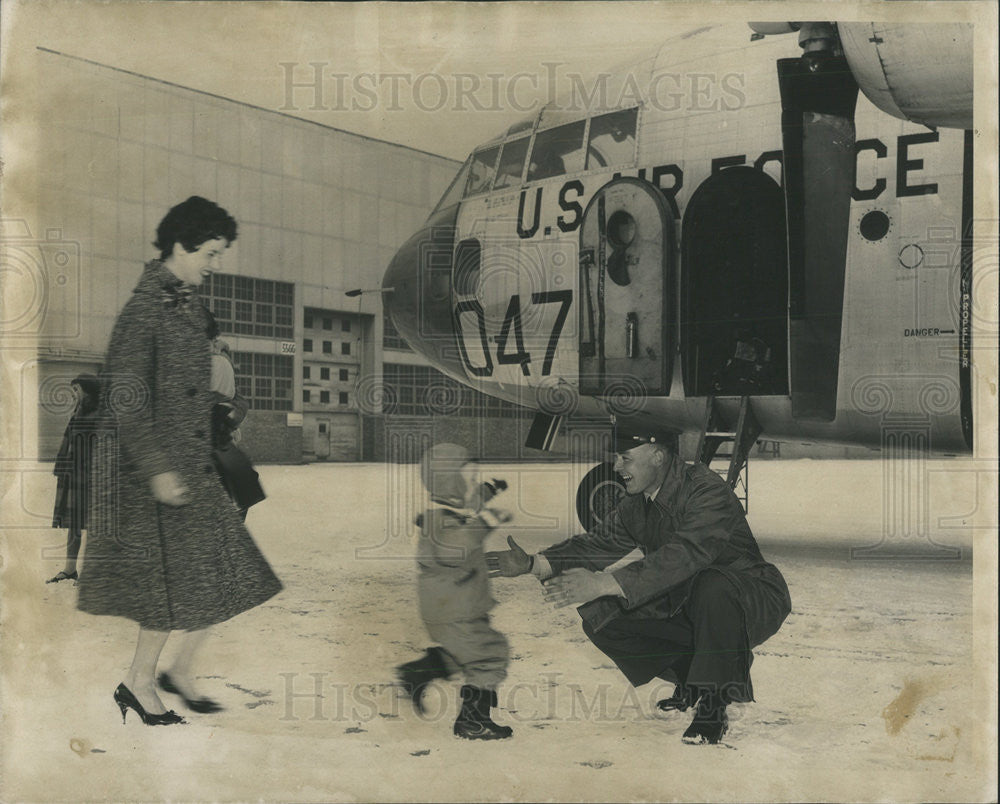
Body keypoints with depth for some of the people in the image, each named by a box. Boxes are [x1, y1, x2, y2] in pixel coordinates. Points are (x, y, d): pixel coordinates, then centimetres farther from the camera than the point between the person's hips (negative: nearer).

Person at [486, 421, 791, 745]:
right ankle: (691, 677, 10)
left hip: (753, 601, -7)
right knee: (600, 616, -8)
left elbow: (686, 555, -39)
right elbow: (598, 543, 4)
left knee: (712, 587, -41)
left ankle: (713, 705, -19)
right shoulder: (637, 505, 2)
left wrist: (605, 583, -46)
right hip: (685, 606, 7)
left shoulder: (707, 490, -25)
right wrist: (534, 564, -11)